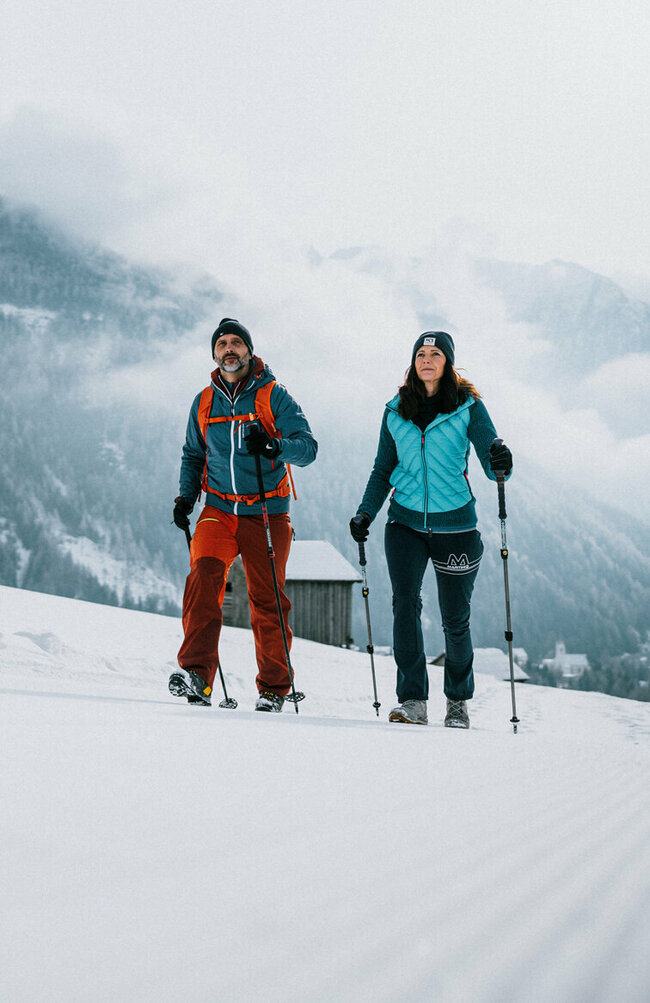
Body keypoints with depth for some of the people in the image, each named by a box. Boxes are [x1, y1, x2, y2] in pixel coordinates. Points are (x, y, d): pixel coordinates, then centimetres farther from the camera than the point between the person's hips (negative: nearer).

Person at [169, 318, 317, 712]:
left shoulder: (274, 396, 0)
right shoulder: (204, 402, 11)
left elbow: (308, 446, -8)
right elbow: (193, 455, 24)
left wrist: (274, 445, -27)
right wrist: (186, 497, 9)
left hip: (267, 514, -2)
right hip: (219, 510, 2)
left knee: (267, 599, 1)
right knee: (204, 575, -23)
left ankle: (274, 688, 16)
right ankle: (197, 672, -28)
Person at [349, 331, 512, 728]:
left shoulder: (469, 407, -2)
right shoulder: (396, 411, 7)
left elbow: (491, 464, -9)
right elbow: (383, 471, 14)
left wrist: (501, 462, -32)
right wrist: (365, 513, 1)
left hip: (455, 522, -2)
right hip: (406, 520, 2)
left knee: (455, 618, 4)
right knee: (405, 602, -16)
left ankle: (459, 700, 24)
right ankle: (413, 700, -11)